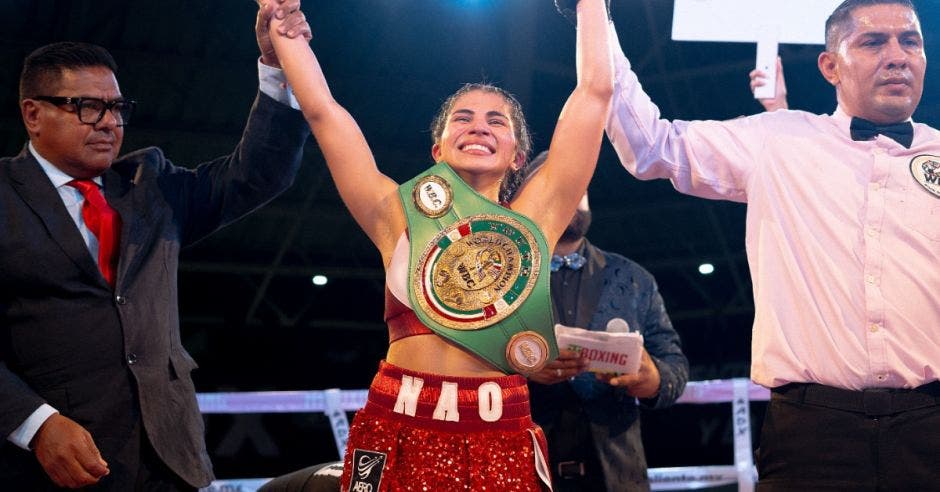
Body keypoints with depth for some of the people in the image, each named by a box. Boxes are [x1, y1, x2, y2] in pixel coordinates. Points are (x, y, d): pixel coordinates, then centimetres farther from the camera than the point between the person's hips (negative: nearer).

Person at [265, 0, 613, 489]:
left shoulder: (533, 218, 8)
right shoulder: (400, 215, 8)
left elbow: (595, 89, 10)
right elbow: (320, 107, 9)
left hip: (503, 441, 0)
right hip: (398, 435, 0)